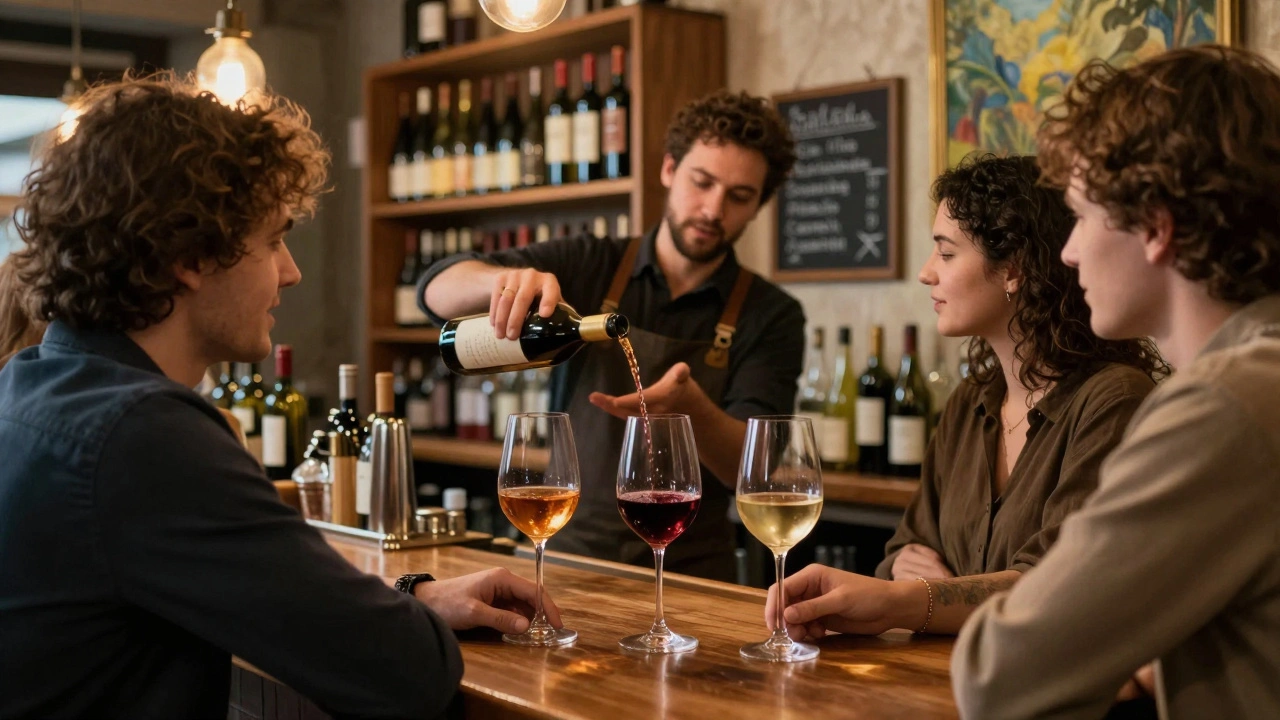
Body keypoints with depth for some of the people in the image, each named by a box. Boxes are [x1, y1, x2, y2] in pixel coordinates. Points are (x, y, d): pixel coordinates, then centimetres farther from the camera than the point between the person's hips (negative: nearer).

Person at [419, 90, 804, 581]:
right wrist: (505, 278, -25)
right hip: (567, 552, 0)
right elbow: (436, 290, -4)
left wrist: (691, 406, -28)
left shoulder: (772, 317, 1)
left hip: (688, 574, 0)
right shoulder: (587, 268, 4)